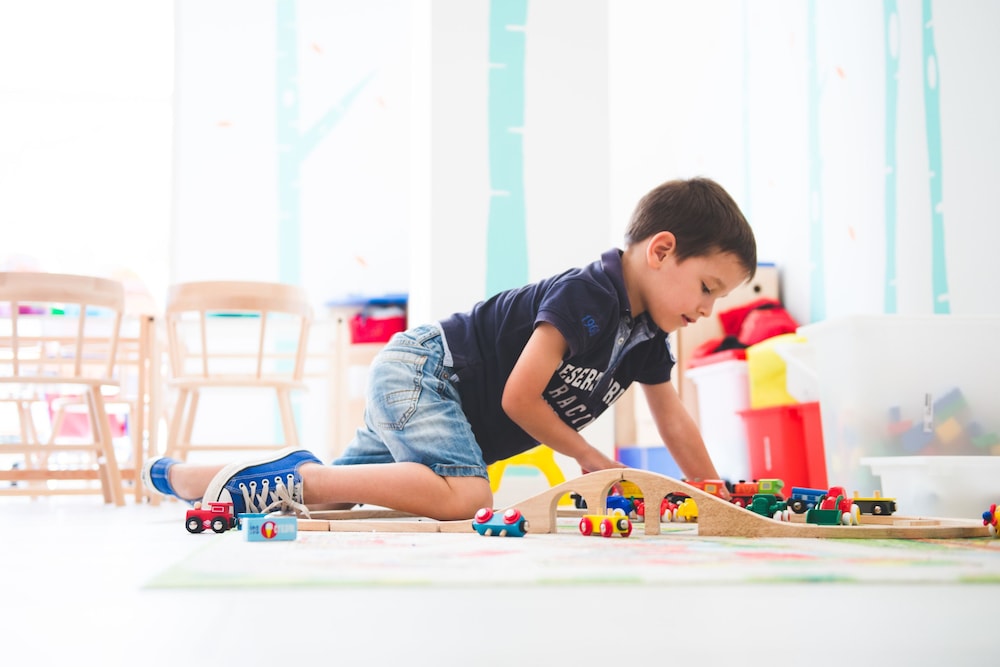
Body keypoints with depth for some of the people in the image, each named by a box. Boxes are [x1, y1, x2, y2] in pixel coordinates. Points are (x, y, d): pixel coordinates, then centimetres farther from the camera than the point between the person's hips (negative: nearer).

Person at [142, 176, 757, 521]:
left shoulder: (644, 334, 7)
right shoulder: (587, 295, -22)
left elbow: (673, 420, 18)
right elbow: (519, 398, -21)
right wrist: (588, 457, -8)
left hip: (414, 395, 9)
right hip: (418, 369, -9)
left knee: (327, 496, 11)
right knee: (465, 498, -31)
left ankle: (173, 475, 20)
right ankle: (295, 475, -24)